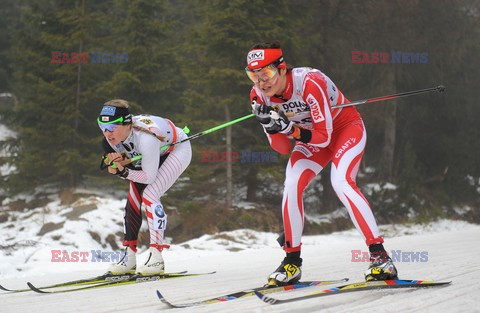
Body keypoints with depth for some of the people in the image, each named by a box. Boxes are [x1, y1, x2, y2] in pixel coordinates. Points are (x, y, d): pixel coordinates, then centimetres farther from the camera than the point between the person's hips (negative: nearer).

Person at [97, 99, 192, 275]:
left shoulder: (145, 137, -42)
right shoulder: (112, 136, -22)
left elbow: (149, 177, -31)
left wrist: (122, 172, -36)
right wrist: (115, 161, -29)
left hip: (177, 149, -7)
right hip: (156, 153, 7)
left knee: (149, 195, -23)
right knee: (133, 200, 0)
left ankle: (156, 258, -21)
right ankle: (129, 259, 8)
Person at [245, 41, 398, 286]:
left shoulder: (309, 82, -34)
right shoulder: (259, 96, -17)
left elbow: (324, 136, -29)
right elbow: (283, 149, -13)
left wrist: (289, 128, -41)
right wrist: (272, 126, -31)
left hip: (346, 126, -5)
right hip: (311, 136, 5)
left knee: (340, 181, -29)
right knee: (292, 185, -17)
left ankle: (379, 255, -29)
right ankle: (292, 261, -4)